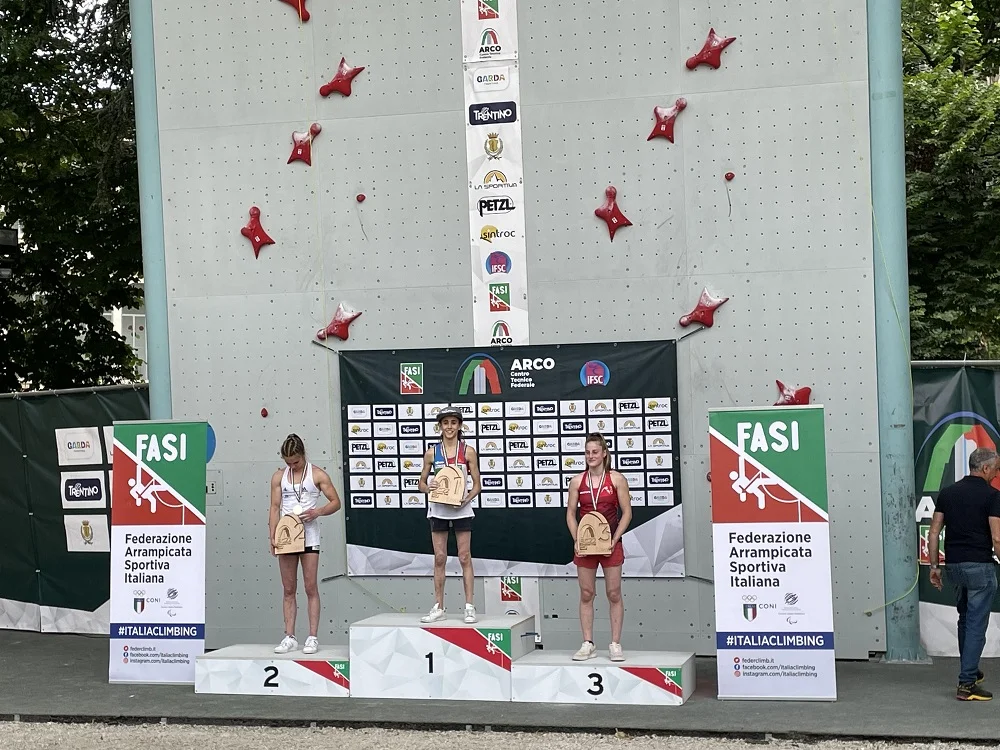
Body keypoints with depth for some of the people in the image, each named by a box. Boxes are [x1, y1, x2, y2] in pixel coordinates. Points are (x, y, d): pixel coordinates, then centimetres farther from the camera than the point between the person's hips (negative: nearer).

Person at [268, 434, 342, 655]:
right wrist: (272, 537, -3)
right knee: (288, 589, 5)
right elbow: (275, 507, 7)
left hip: (309, 536, -3)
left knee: (311, 588, -2)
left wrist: (317, 512, -17)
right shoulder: (279, 476, 8)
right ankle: (289, 637, 9)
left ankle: (313, 637, 0)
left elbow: (336, 502, 1)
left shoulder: (317, 475, 0)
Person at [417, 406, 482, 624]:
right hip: (438, 510, 2)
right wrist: (429, 487, -13)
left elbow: (477, 484, 2)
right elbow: (422, 483, 9)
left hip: (461, 510, -1)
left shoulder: (468, 451, 0)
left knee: (465, 557, 0)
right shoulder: (432, 453, 4)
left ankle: (469, 607, 3)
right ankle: (438, 608, 10)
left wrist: (466, 498, -16)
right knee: (439, 558, 4)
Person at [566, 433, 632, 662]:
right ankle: (588, 644, 10)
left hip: (610, 544, -2)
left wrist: (614, 540, -10)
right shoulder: (577, 481, 3)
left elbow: (626, 512, -2)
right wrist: (576, 540, -6)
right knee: (586, 594, 5)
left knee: (614, 594, 2)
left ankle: (615, 645, 7)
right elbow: (570, 514, 6)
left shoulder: (616, 479, -3)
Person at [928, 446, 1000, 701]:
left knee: (965, 620, 22)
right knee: (976, 624, -2)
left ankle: (971, 671, 33)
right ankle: (966, 684, -4)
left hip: (954, 565, 6)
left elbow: (933, 533, 7)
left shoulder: (947, 493, 8)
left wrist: (934, 566, 12)